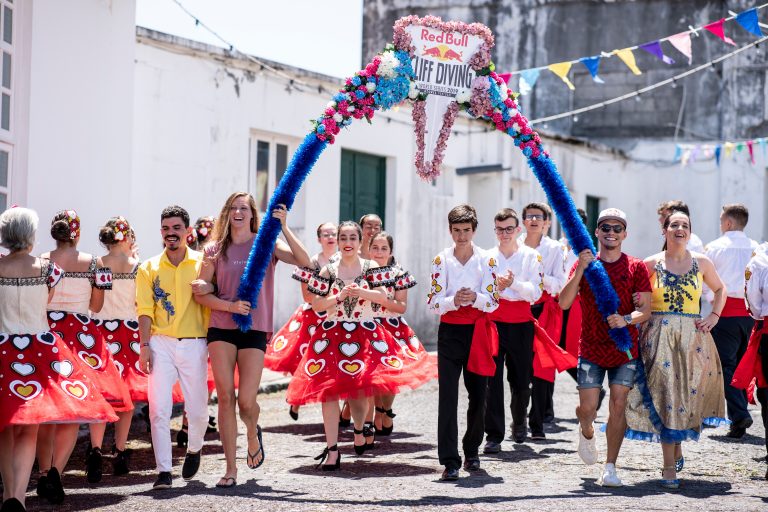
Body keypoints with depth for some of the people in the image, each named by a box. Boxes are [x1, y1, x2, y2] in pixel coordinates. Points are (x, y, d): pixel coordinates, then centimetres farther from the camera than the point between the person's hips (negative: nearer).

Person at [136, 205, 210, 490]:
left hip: (194, 345, 0)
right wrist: (144, 346, -6)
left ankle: (194, 449, 35)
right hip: (161, 343, 1)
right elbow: (145, 310, 4)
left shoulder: (202, 263, 5)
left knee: (198, 410, 5)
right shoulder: (150, 268, 8)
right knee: (159, 409, -8)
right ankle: (164, 471, -2)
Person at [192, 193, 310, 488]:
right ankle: (230, 469, 5)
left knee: (247, 401, -7)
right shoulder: (216, 249, 7)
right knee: (225, 397, -2)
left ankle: (253, 434, 29)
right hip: (221, 329, 1)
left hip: (254, 330, -1)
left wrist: (283, 227, -19)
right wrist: (230, 305, -11)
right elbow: (200, 294, 4)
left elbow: (304, 261, -11)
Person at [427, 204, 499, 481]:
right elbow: (433, 304, -3)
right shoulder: (441, 260, 2)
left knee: (478, 395, 6)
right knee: (448, 396, -10)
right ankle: (450, 461, -11)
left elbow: (493, 302, -2)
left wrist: (475, 297, -22)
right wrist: (454, 301, -22)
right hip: (450, 332, -1)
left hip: (478, 333, 1)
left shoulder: (486, 260, 2)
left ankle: (472, 451, 28)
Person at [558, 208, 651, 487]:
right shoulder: (584, 263, 1)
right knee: (588, 407, -1)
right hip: (591, 349, 0)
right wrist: (581, 269, -21)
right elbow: (564, 302, -10)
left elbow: (645, 310, -2)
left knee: (618, 406, -5)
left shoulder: (636, 267, 1)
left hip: (625, 350, 0)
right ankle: (587, 432, 35)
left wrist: (627, 319, -23)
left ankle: (610, 468, 4)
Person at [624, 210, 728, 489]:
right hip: (659, 337, -2)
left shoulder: (701, 262, 7)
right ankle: (670, 465, -4)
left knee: (687, 392, 3)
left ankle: (677, 447, 28)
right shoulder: (651, 264, 2)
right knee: (664, 394, -6)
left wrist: (713, 316, 9)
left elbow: (719, 289, 22)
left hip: (692, 337, 2)